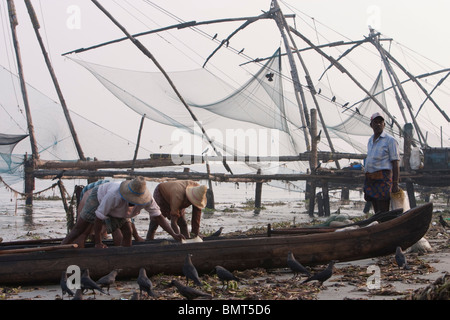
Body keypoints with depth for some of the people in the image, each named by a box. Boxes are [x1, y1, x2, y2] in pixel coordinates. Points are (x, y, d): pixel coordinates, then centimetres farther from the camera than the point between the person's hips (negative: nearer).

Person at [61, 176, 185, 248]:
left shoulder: (146, 199, -33)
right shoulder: (114, 195, -46)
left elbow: (158, 216, -27)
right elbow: (99, 217, -38)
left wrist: (174, 234, -37)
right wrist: (98, 242, -32)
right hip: (99, 198, -4)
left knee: (128, 232, -10)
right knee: (79, 229, -5)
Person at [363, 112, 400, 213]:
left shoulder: (390, 140, -3)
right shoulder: (370, 141, 19)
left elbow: (395, 164, -8)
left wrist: (395, 184, -16)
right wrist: (366, 186, 22)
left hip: (383, 178, -7)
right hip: (370, 179, 7)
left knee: (383, 212, -10)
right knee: (377, 212, 10)